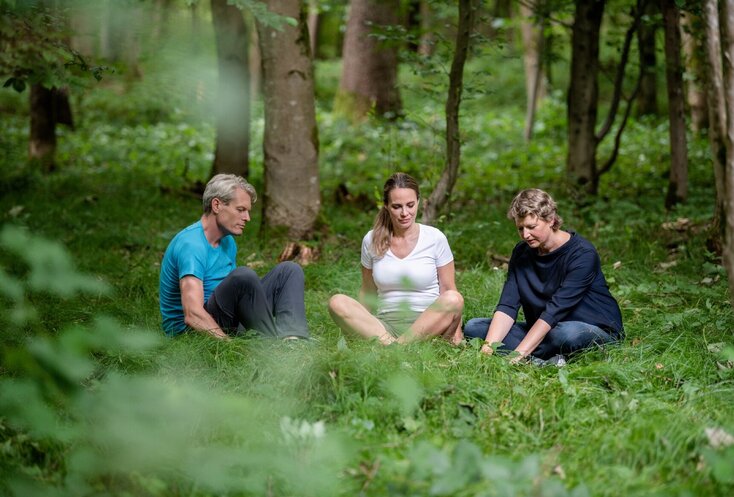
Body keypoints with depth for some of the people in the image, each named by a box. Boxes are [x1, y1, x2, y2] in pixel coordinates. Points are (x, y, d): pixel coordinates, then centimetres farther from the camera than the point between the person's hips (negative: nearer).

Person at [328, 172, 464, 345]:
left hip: (426, 326, -1)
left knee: (454, 299, -32)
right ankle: (388, 342, -35)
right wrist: (356, 326, 2)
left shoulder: (435, 239, 1)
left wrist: (456, 331, -12)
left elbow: (448, 290, 2)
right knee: (337, 302, -22)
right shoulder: (372, 241, 6)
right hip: (384, 324, 1)